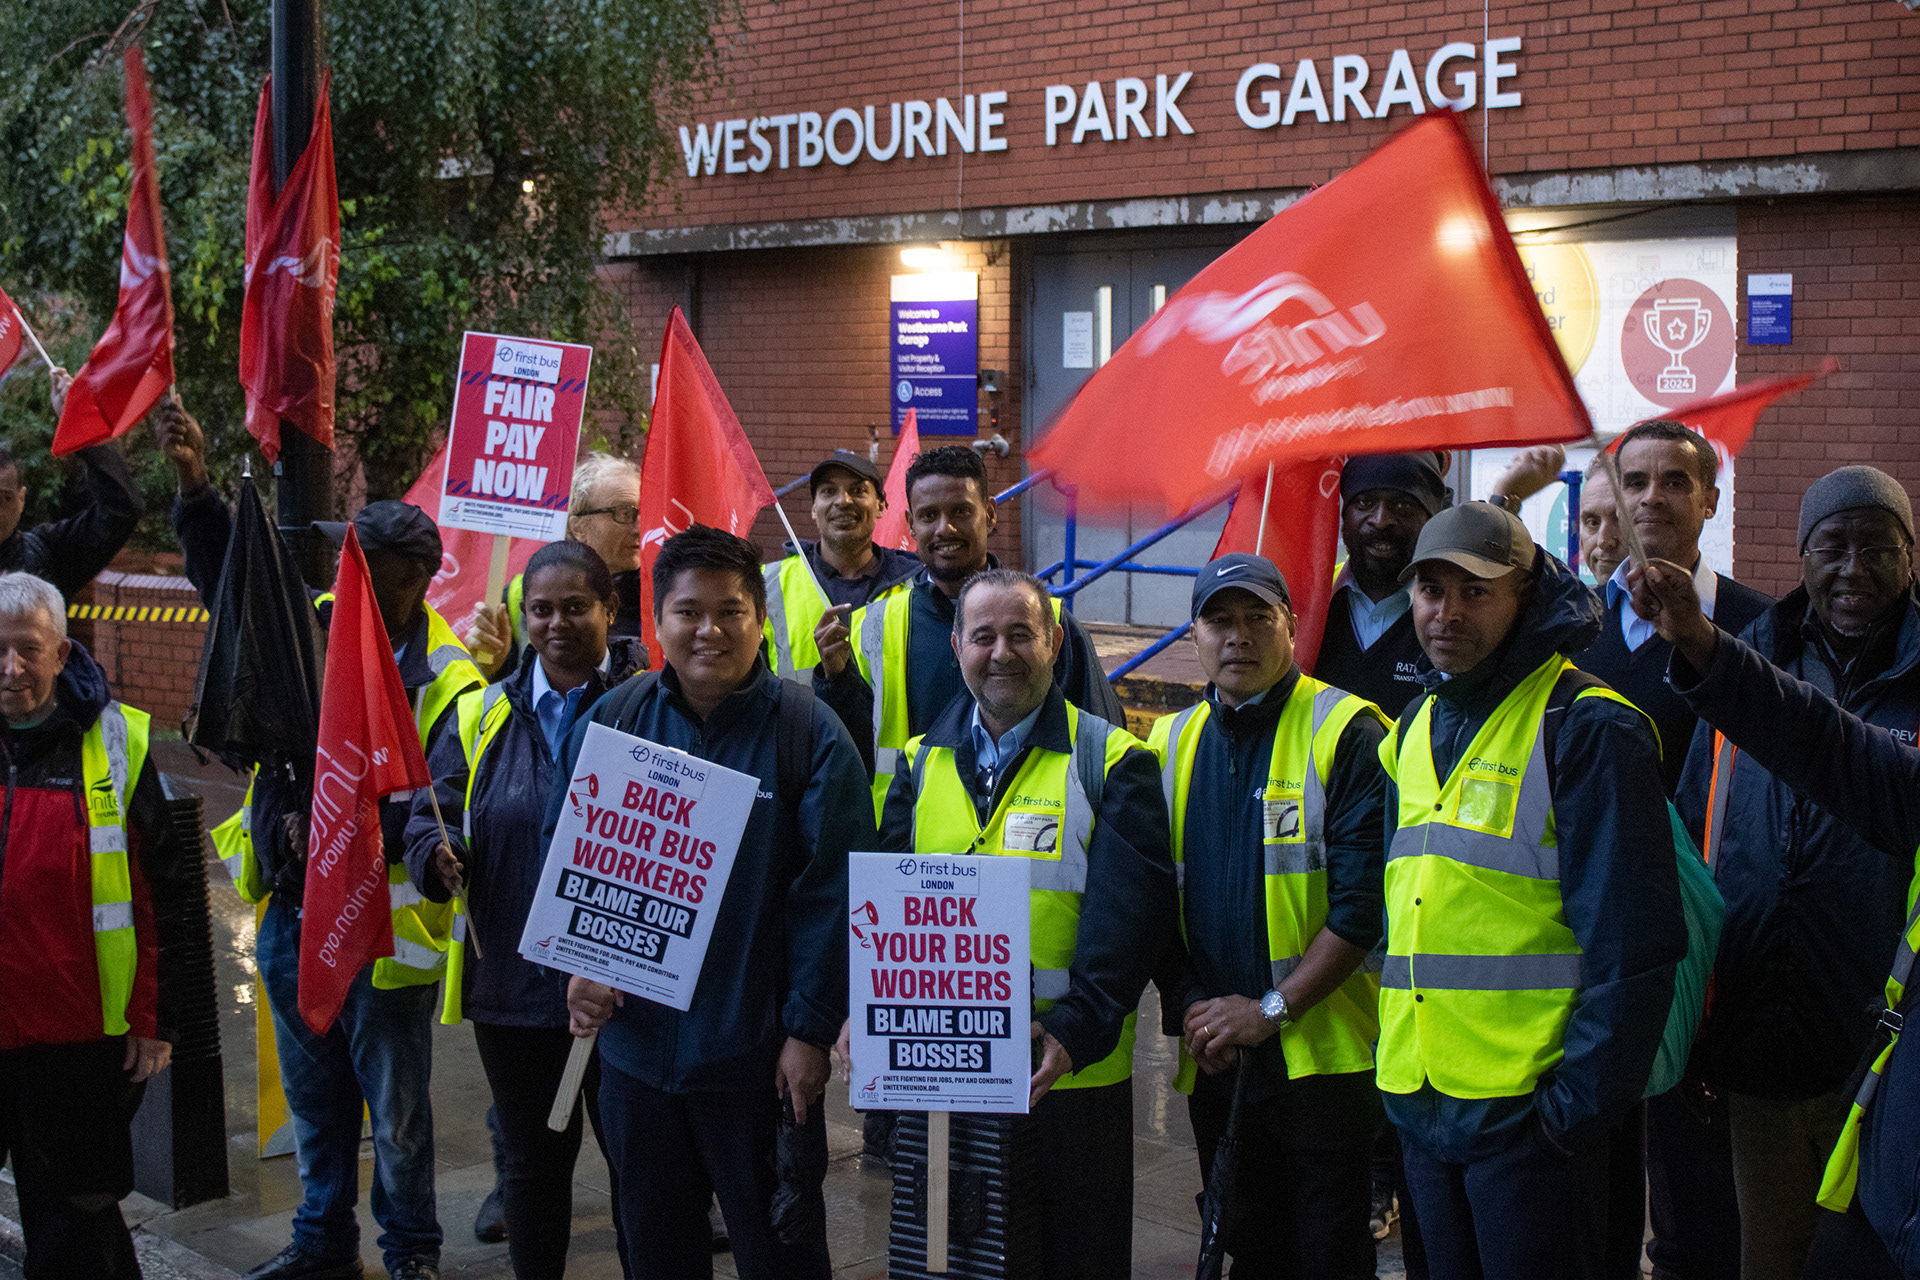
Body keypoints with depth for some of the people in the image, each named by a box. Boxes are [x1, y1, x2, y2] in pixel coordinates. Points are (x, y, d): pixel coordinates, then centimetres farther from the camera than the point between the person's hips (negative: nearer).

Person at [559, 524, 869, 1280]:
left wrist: (810, 1030, -13)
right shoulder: (610, 723, 2)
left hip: (760, 1056, -4)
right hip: (635, 1042, 4)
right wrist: (577, 962, -5)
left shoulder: (808, 734, -8)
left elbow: (832, 892, -10)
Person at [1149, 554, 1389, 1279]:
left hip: (1321, 1053, -5)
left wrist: (1273, 1010, -15)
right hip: (1213, 1059, 5)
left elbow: (1365, 899, -14)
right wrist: (1189, 1005, 0)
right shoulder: (1170, 744, 10)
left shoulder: (1344, 733, -7)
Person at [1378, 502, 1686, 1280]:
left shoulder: (1587, 730, -11)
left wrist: (1581, 1100, -17)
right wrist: (1391, 1062, 14)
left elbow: (1630, 942, -15)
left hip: (1530, 1104, -7)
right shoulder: (1413, 732, 13)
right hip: (1421, 1101, 7)